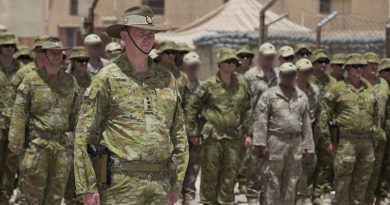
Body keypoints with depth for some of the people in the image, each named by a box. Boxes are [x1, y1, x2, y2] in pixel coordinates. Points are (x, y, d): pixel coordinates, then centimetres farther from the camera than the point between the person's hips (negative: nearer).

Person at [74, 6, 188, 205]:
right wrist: (87, 188, -11)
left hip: (160, 187, 5)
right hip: (120, 182, -5)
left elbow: (178, 133, 17)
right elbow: (83, 136, -5)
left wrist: (177, 182, 12)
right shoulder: (107, 78, -3)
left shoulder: (166, 79, 12)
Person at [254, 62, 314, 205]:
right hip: (276, 142, -4)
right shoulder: (269, 95, -1)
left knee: (291, 181, 8)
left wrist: (306, 145, 8)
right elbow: (260, 121, -6)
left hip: (296, 143, 4)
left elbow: (306, 123, 13)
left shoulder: (302, 97, 12)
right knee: (273, 181, -2)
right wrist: (261, 144, -12)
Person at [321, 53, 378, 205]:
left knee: (362, 180, 10)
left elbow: (376, 116, 20)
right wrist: (327, 139, -5)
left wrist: (374, 138, 15)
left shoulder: (369, 89, 13)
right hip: (346, 140, -5)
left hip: (367, 140, 5)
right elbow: (325, 114, -2)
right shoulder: (337, 89, -2)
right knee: (343, 178, -3)